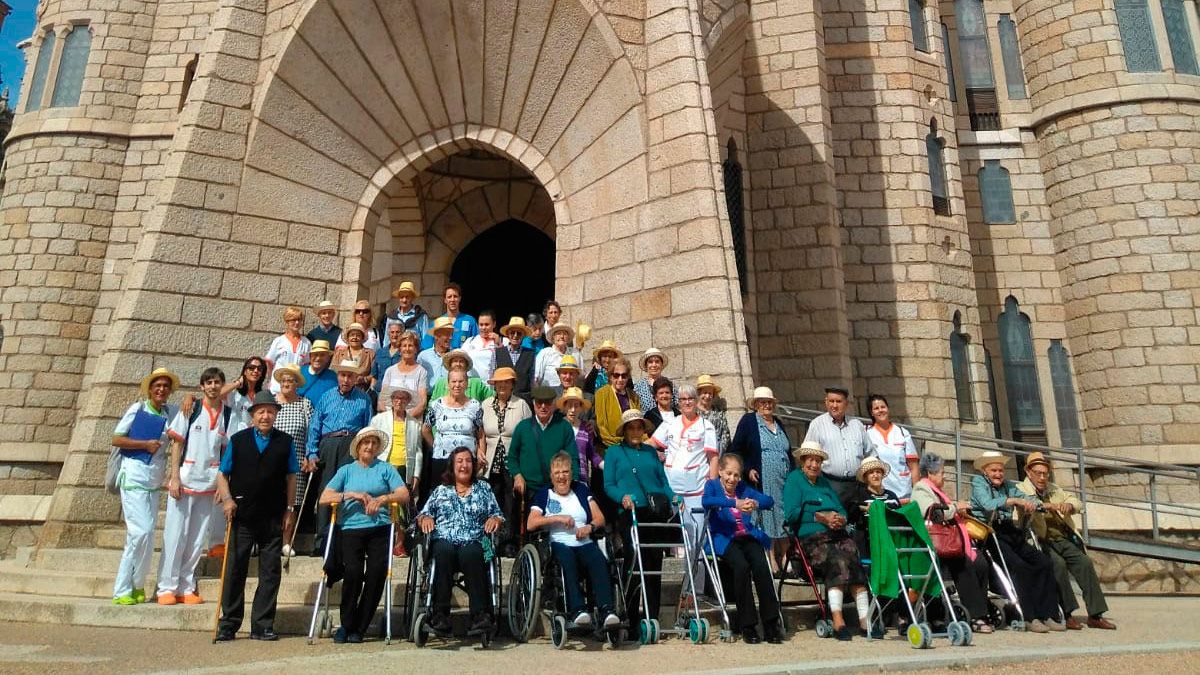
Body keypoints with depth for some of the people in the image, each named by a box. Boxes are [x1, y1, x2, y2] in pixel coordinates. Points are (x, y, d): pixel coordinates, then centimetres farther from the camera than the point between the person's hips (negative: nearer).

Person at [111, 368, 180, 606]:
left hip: (155, 483, 5)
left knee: (145, 536, 9)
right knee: (141, 532, -12)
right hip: (133, 479, -5)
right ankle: (123, 590, 1)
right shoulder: (137, 409, -3)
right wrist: (145, 444, -11)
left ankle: (135, 586, 21)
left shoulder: (172, 412, 8)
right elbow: (116, 439, -4)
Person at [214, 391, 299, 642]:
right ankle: (228, 624, 16)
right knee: (234, 570, 4)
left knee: (270, 572, 5)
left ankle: (262, 626, 14)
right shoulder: (237, 440, 5)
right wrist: (227, 499, -10)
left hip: (273, 518, 1)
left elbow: (290, 478, 8)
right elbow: (222, 475, 6)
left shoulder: (284, 442, 6)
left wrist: (289, 509, 3)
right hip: (242, 517, -1)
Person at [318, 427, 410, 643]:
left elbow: (404, 495, 1)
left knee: (377, 573, -12)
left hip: (380, 529, 0)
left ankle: (358, 628, 5)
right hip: (351, 529, 0)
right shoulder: (346, 470, 15)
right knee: (353, 572, -19)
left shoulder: (386, 469, 13)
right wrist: (352, 494, -10)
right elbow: (324, 498, 3)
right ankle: (346, 625, 1)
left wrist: (383, 498, -17)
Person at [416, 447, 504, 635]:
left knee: (471, 554, -37)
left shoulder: (483, 488, 23)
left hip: (473, 543, 0)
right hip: (444, 541, 1)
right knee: (444, 551, -36)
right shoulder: (441, 491, 25)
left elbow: (498, 515, 18)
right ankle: (440, 613, -34)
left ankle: (480, 615, -38)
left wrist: (495, 519, -4)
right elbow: (423, 515, 19)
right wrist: (425, 518, -3)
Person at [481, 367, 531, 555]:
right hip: (492, 462, 3)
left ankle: (510, 543, 10)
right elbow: (481, 433, 16)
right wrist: (480, 453, 2)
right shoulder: (486, 405, 9)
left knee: (512, 504, 0)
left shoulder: (521, 404, -1)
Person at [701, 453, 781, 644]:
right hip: (725, 539, -3)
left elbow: (769, 501, 6)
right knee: (741, 566, -30)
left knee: (761, 566, -25)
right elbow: (705, 501, -17)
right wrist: (735, 503, -29)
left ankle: (771, 624, -18)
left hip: (749, 536, 4)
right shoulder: (712, 485, 7)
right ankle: (747, 626, -19)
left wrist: (756, 504, -18)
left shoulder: (744, 488, 19)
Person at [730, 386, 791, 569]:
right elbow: (735, 450, -2)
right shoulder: (748, 421, 1)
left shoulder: (779, 424, 19)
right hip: (761, 483, -5)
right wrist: (748, 470, -13)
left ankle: (785, 558, 12)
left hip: (784, 483, 5)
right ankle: (771, 560, 0)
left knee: (785, 519, 4)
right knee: (766, 520, -5)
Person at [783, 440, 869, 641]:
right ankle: (837, 621, -34)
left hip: (838, 534, 5)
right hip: (811, 538, -5)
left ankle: (865, 620, -31)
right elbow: (791, 514, -5)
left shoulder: (825, 482, 29)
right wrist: (821, 517, -8)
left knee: (854, 561, -25)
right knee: (837, 561, -32)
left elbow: (842, 510, 22)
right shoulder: (794, 479, 9)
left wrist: (841, 519, -1)